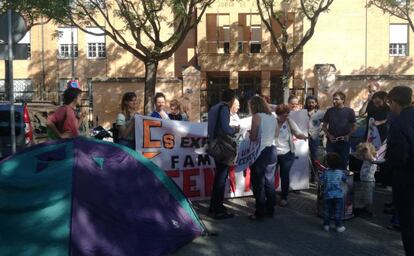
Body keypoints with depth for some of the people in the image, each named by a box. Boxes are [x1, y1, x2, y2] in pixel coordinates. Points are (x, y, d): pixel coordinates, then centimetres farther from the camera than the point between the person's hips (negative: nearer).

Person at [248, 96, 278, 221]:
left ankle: (260, 213, 3)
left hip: (260, 152, -7)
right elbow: (273, 135, 14)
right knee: (270, 182, 13)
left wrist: (250, 133, 8)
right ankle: (270, 210, 21)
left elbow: (253, 137, -12)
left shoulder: (257, 116, -10)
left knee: (259, 183, 0)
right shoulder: (273, 117, 10)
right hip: (271, 151, 7)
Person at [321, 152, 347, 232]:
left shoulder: (325, 173, -11)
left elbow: (322, 182, -9)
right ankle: (339, 226, 12)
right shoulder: (340, 172, -7)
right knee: (338, 211, 9)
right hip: (338, 196, 0)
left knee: (327, 211, 12)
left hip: (327, 195, 0)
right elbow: (345, 180, 7)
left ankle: (326, 225, 19)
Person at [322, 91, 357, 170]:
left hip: (344, 142, -1)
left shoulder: (349, 111, 0)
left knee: (344, 163, 6)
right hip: (331, 142, 1)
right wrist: (329, 135, -6)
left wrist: (348, 135, -11)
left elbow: (354, 126, 4)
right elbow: (324, 126, 9)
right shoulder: (329, 111, 4)